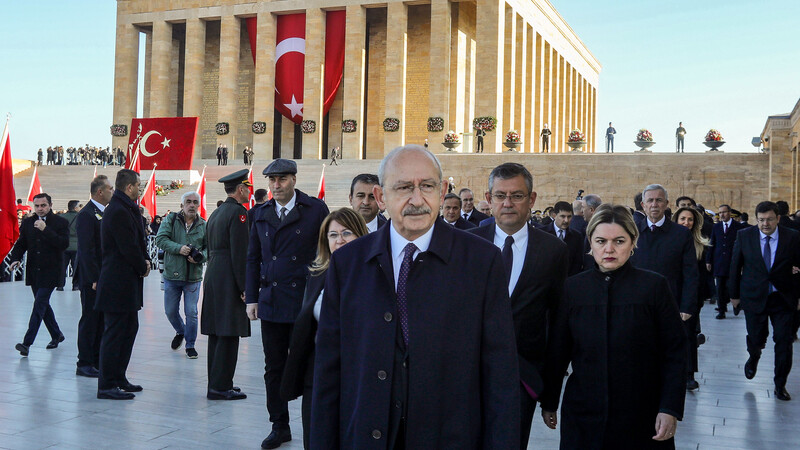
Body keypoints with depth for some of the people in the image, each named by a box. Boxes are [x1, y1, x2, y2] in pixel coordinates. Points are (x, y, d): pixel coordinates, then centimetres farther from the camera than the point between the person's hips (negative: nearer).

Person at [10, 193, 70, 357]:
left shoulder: (61, 222, -5)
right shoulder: (27, 222, 10)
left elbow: (64, 244, -17)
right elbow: (21, 244, 13)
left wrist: (46, 229, -23)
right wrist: (15, 259, -5)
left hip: (50, 272, -6)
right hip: (33, 272, 6)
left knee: (39, 305, -10)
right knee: (43, 305, 14)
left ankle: (27, 342, -12)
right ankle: (56, 335, 30)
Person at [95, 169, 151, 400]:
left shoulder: (124, 209, 14)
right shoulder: (119, 212, -18)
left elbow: (136, 242, 16)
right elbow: (128, 248, -20)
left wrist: (144, 261, 0)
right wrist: (143, 267, -5)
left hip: (125, 283, 11)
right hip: (119, 283, -11)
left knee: (129, 329, 17)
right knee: (115, 333, -4)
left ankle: (118, 379, 27)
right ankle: (107, 385, 4)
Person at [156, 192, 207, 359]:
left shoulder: (204, 225, 3)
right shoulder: (171, 220, 0)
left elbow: (209, 248, 6)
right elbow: (160, 239, -10)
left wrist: (200, 257, -14)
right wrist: (179, 248, -23)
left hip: (193, 277, -1)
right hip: (172, 275, 1)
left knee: (191, 313, 0)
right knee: (170, 311, 12)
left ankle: (190, 345, 17)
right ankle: (180, 332, 41)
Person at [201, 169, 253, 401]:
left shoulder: (215, 213, 17)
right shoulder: (238, 212, -11)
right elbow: (239, 253, -17)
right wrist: (244, 287, -15)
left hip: (213, 277, 9)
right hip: (229, 280, -9)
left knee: (216, 333, 12)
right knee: (229, 334, -5)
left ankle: (216, 383, 19)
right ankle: (220, 386, -2)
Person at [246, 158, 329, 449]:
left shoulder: (316, 209, -2)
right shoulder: (262, 214, 11)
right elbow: (253, 258, 14)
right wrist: (252, 298, 7)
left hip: (305, 303, -4)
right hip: (271, 303, 4)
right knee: (274, 369, 11)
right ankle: (280, 427, 24)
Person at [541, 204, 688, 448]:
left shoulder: (654, 286, -4)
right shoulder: (573, 288, 2)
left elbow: (674, 352, -4)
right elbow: (557, 351, 6)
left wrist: (670, 409, -10)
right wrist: (549, 402, 9)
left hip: (641, 418, -1)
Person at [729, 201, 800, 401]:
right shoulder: (744, 236, -3)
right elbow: (735, 266, 3)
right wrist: (734, 294, 6)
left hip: (783, 298, 0)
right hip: (754, 297, 0)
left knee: (784, 341, 0)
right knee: (756, 338, 5)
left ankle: (780, 385, 18)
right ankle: (754, 357, 43)